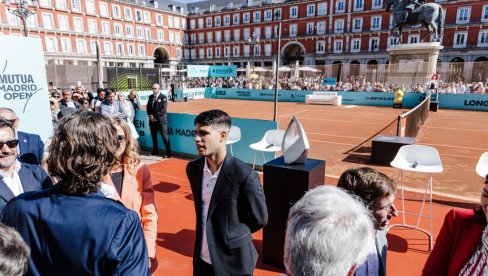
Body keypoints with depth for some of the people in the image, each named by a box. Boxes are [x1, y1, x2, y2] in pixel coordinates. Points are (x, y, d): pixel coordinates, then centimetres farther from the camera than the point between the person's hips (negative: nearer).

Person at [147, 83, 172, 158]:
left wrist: (155, 117, -14)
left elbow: (163, 109, -13)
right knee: (153, 136, 12)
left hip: (161, 120, -6)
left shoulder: (163, 97, -5)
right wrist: (150, 116, -4)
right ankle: (155, 151, 25)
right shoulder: (150, 97, 14)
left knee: (165, 136, -6)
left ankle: (168, 152, -1)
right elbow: (148, 107, 13)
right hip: (152, 120, 6)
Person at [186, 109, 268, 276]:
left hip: (233, 262, -4)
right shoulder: (193, 168, -5)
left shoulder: (244, 175, -22)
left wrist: (232, 235, 0)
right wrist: (217, 230, 8)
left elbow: (259, 219, -10)